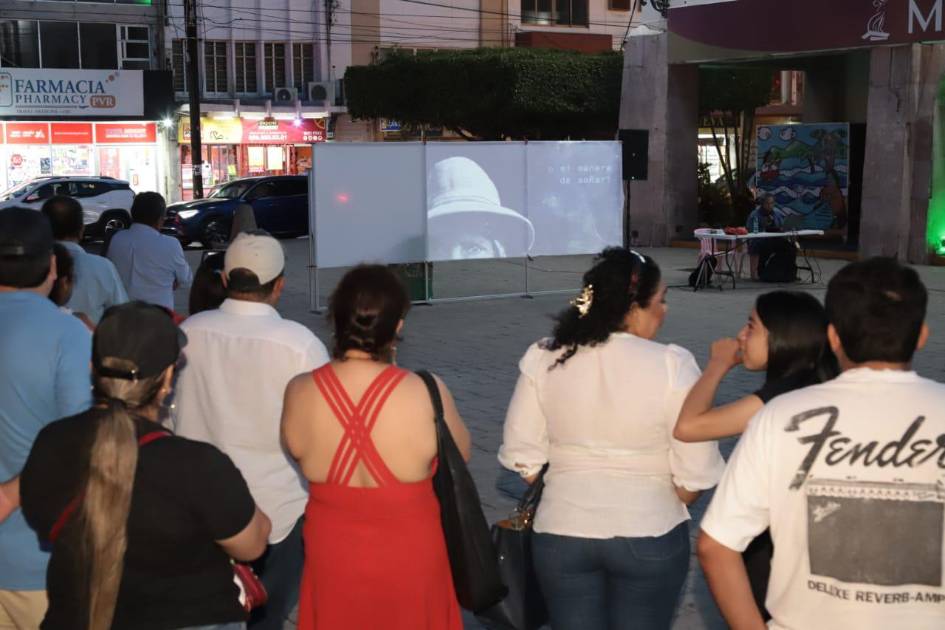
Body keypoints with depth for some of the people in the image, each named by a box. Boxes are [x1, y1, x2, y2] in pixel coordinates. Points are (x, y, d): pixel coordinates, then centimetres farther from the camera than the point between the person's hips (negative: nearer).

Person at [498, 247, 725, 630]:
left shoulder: (542, 359, -6)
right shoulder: (672, 365, -15)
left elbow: (522, 457, -1)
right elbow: (696, 472, -13)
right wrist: (664, 509, 7)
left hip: (560, 534, 2)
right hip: (649, 537, -2)